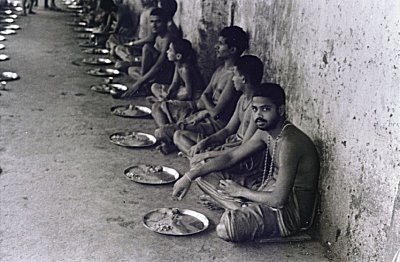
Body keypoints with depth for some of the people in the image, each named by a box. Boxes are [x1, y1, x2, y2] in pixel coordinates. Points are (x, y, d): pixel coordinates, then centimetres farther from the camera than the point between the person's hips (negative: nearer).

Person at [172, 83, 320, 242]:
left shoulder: (289, 143, -27)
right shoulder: (265, 131, 1)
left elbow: (278, 200, -29)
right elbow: (231, 157, 8)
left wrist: (240, 191, -13)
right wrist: (190, 176, 0)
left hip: (291, 209, -9)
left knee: (226, 229, -32)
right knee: (204, 176, 6)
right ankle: (245, 212, -5)